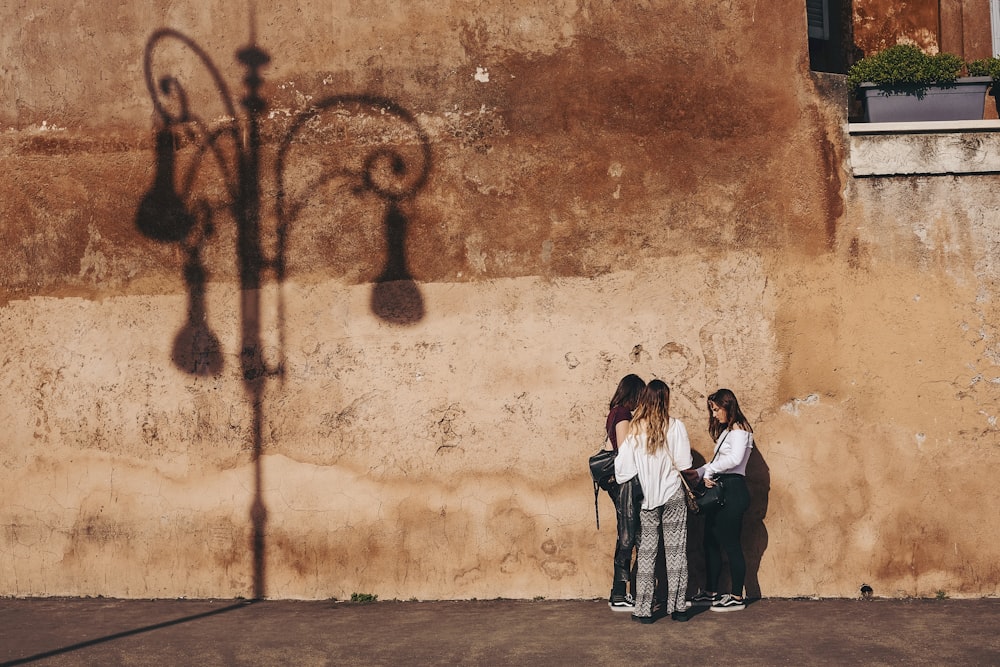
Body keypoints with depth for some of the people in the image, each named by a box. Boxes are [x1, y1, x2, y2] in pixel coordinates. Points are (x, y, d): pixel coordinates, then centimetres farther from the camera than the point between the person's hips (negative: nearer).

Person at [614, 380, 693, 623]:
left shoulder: (634, 429, -5)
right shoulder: (675, 427, -8)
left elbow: (622, 466, -6)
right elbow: (684, 465, -8)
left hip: (646, 498, 1)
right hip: (673, 495, -1)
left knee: (646, 552, 6)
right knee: (675, 551, 7)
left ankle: (644, 609, 6)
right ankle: (677, 607, 10)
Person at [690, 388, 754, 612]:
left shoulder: (739, 430, -9)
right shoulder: (726, 431, 21)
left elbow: (735, 458, -26)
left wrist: (709, 470, -18)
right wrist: (697, 474, 10)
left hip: (732, 491, -10)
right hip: (719, 490, 10)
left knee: (731, 544, -5)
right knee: (712, 542, 12)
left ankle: (737, 598, 2)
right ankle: (711, 593, 21)